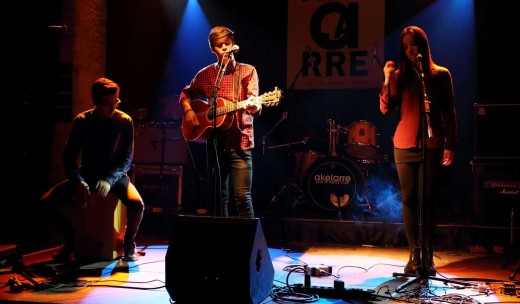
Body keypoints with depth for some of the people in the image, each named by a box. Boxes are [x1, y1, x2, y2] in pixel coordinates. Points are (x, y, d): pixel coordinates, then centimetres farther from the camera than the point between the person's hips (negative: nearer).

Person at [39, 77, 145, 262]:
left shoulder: (125, 121, -10)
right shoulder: (81, 121, -6)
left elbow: (127, 159, -9)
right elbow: (69, 156, -3)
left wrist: (109, 179, -25)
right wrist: (78, 181, -20)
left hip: (115, 175, -2)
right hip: (87, 174, 2)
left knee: (137, 204, -33)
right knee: (46, 202, -17)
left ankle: (129, 242, -2)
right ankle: (71, 236, 9)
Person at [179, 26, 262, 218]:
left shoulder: (247, 71, 0)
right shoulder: (205, 75, 10)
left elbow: (255, 107, -11)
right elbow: (186, 94, 25)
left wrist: (253, 106, -35)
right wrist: (188, 110, 4)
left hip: (239, 143, -4)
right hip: (214, 142, 4)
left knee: (242, 197, -11)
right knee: (219, 199, 11)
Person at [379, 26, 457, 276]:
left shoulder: (440, 75, 6)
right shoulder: (400, 76, 9)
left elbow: (449, 113, 5)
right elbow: (385, 109, -1)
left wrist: (450, 146, -1)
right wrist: (387, 80, -11)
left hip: (432, 145, -1)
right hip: (404, 145, 1)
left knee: (427, 199, -2)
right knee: (409, 199, 1)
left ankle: (428, 256, 5)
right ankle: (414, 255, 8)